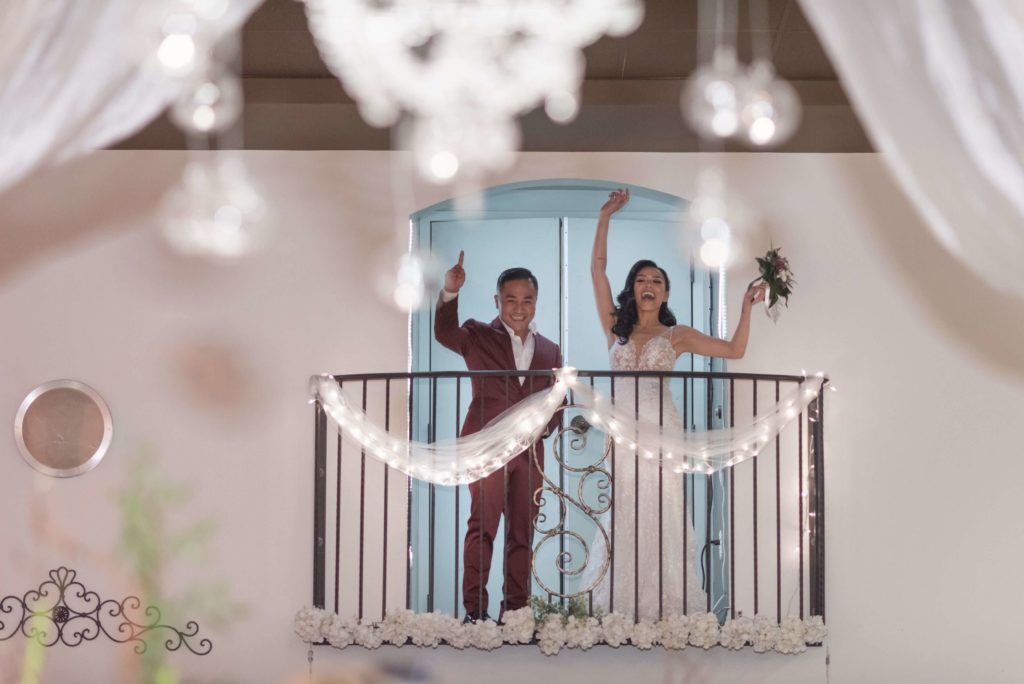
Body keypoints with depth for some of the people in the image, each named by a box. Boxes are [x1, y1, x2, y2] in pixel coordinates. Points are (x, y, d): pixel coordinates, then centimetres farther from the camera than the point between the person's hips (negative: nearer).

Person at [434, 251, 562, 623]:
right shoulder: (479, 336, 5)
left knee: (523, 532, 7)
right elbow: (445, 333, -15)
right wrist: (450, 293, -33)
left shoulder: (550, 350, 17)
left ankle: (516, 610, 14)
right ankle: (475, 609, -9)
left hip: (529, 449, 4)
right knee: (483, 524, -11)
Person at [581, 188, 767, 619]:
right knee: (623, 519, 1)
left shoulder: (677, 336, 9)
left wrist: (747, 306, -2)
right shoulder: (616, 329, 11)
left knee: (660, 519, -3)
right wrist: (606, 217, 7)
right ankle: (622, 602, 3)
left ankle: (665, 602, -1)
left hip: (660, 434, -1)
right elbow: (597, 268, 8)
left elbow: (735, 350, 7)